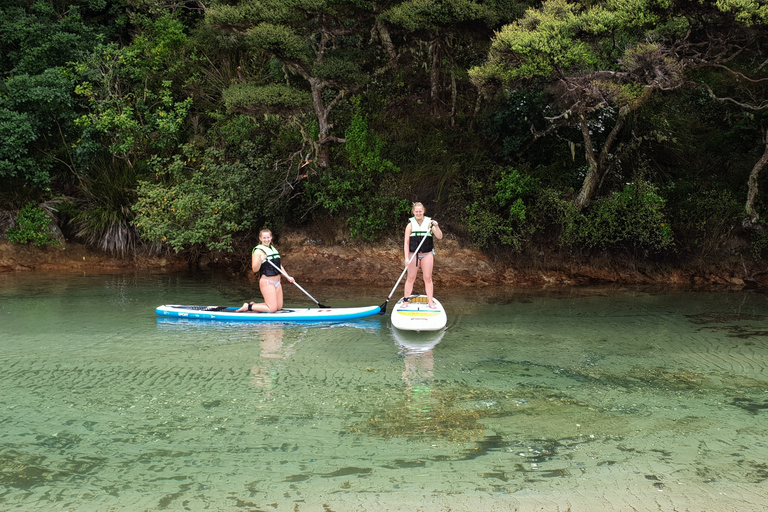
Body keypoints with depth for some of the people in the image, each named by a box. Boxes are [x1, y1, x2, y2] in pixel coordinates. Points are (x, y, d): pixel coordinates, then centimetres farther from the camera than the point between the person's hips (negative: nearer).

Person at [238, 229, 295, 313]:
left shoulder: (273, 249, 16)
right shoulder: (258, 251, -9)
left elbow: (279, 265, 23)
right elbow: (255, 269, -16)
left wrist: (288, 277, 17)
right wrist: (260, 260, -32)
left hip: (277, 282, 8)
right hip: (267, 282, -8)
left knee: (279, 307, 8)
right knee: (272, 308, -14)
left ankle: (254, 305, 17)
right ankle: (248, 307, 1)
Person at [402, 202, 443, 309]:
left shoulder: (429, 223, 3)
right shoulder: (410, 225, 1)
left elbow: (439, 237, -3)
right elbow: (406, 242, -3)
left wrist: (436, 227, -21)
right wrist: (406, 257, -12)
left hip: (427, 254, 1)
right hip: (413, 254, 0)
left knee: (428, 278, 4)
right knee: (411, 278, 2)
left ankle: (430, 302, 11)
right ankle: (405, 301, 10)